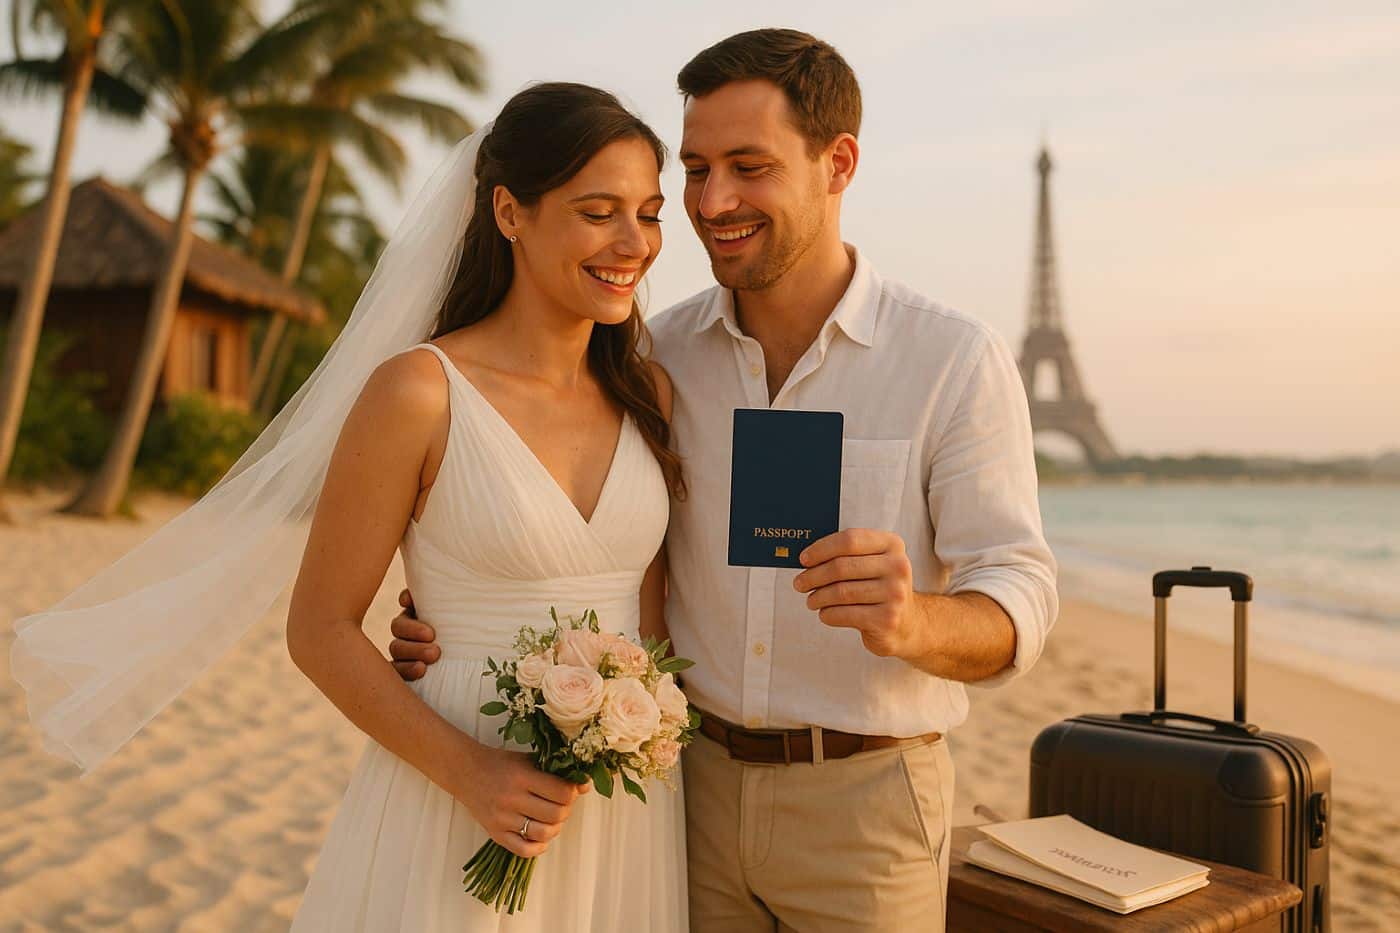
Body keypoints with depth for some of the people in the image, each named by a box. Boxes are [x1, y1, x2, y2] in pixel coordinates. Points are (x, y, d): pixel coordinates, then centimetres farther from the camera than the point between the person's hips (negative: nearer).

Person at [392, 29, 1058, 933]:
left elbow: (1018, 604, -13)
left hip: (864, 801, -2)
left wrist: (909, 620, -35)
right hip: (695, 783, 3)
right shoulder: (662, 352, -1)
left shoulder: (958, 360, -11)